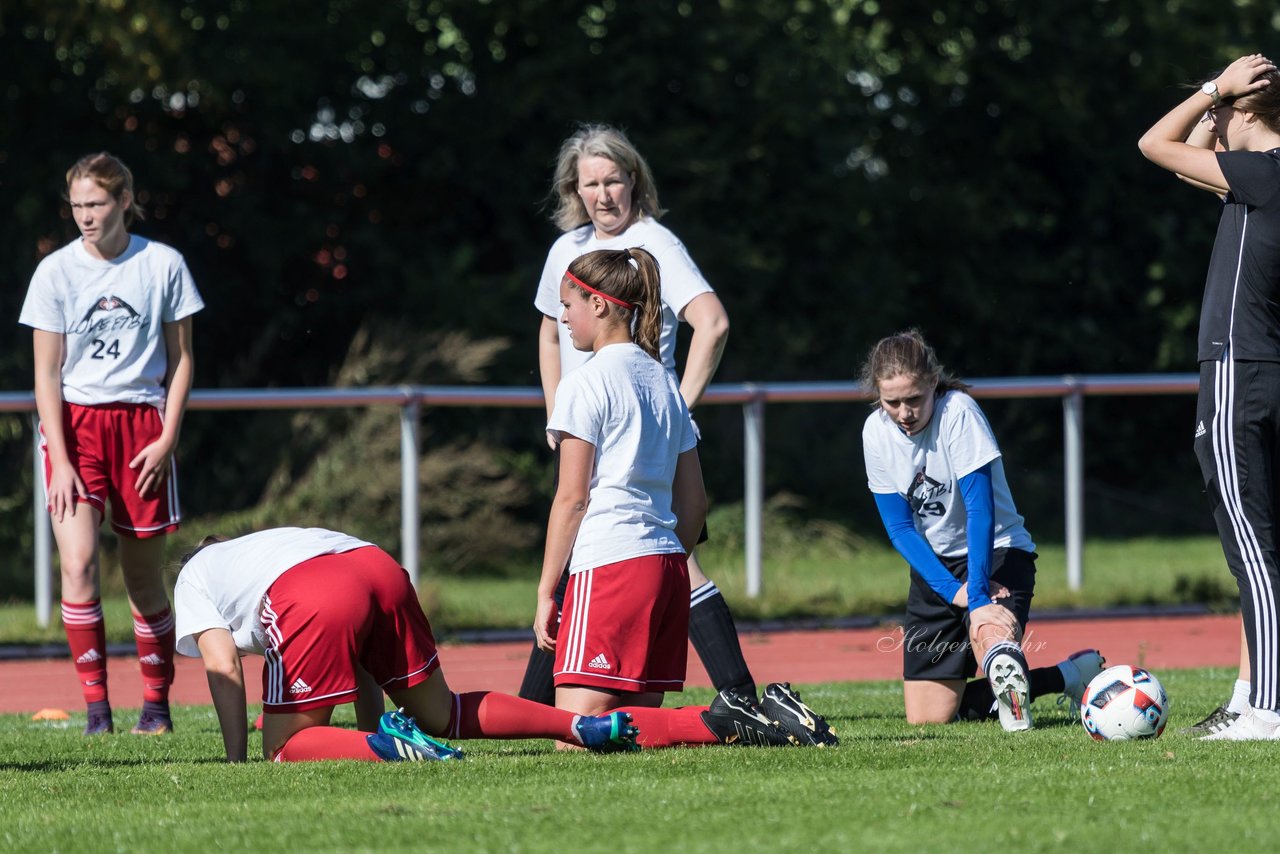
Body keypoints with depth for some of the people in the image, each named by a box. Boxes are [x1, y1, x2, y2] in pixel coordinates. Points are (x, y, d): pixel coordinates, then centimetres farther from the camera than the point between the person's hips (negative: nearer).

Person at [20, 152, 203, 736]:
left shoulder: (163, 265, 0)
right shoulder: (56, 272, -2)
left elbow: (181, 358, 7)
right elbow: (47, 372, -1)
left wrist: (167, 437, -3)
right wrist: (60, 459, -9)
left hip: (142, 425, 1)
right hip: (75, 425, -1)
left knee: (144, 579, 5)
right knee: (78, 565, -16)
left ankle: (156, 704, 20)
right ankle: (96, 706, -11)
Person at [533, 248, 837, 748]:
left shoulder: (586, 385, -5)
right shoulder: (663, 382, 18)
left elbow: (572, 498, -8)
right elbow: (694, 502, 18)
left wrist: (546, 593, -4)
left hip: (607, 563, -8)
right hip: (667, 565, 8)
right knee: (642, 719, 9)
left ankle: (719, 724, -26)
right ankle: (762, 718, -10)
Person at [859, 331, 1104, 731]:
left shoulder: (958, 412, -20)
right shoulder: (876, 432, -5)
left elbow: (980, 509, -23)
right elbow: (900, 528, -4)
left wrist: (977, 596, -29)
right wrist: (952, 590, -17)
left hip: (996, 552, -7)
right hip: (934, 565, 7)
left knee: (989, 636, -44)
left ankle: (1073, 676, -25)